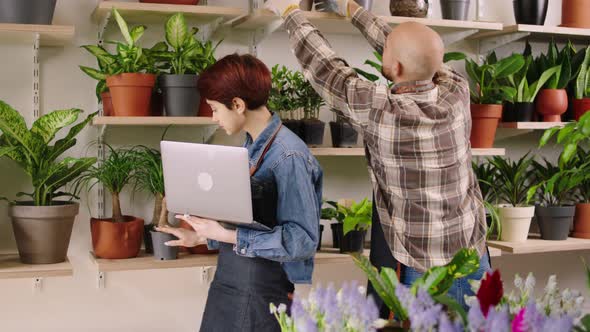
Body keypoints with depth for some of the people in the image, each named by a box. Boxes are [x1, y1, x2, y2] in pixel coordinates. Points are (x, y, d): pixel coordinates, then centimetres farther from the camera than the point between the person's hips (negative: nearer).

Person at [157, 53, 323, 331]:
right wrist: (204, 236, 9)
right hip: (227, 284, 8)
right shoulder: (251, 147, 8)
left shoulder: (288, 156, -19)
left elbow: (301, 240, -23)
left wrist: (228, 236, -23)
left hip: (263, 291, -8)